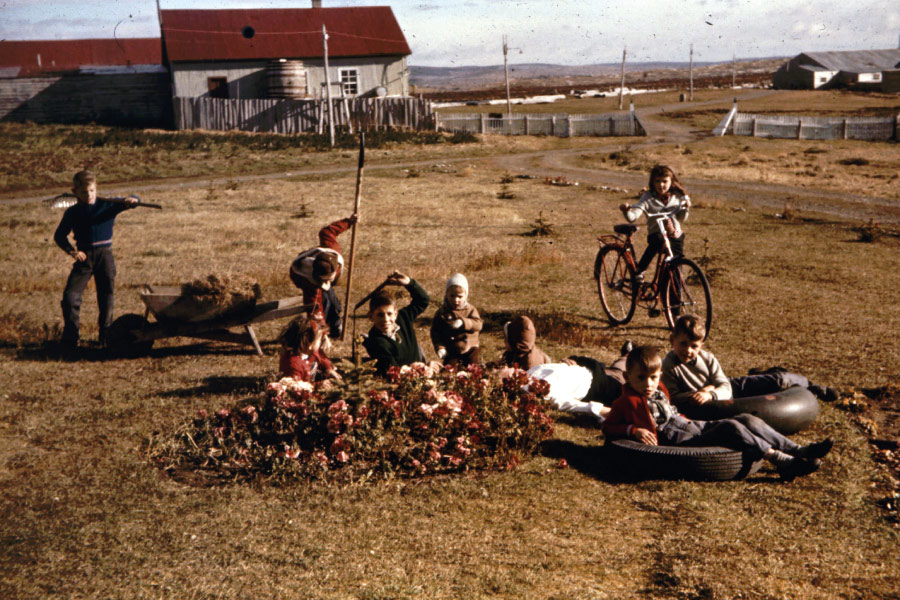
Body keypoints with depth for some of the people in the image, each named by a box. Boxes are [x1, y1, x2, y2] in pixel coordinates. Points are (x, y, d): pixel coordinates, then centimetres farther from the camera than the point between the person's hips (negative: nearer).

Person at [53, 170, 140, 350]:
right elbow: (59, 235, 5)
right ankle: (70, 339, 3)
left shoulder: (108, 205, 1)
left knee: (106, 296, 5)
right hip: (84, 257, 0)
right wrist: (71, 250, -13)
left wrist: (132, 200, -26)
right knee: (70, 296, -8)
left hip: (104, 255, 0)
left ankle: (106, 336, 21)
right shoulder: (72, 212, 3)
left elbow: (135, 200, -2)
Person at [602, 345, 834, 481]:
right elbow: (608, 427, -4)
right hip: (680, 441, -9)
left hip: (696, 427, 9)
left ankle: (798, 450, -9)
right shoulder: (627, 402, -3)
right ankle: (783, 462, -34)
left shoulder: (659, 391, 22)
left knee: (748, 420, -6)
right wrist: (635, 430, -19)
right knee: (731, 428, -28)